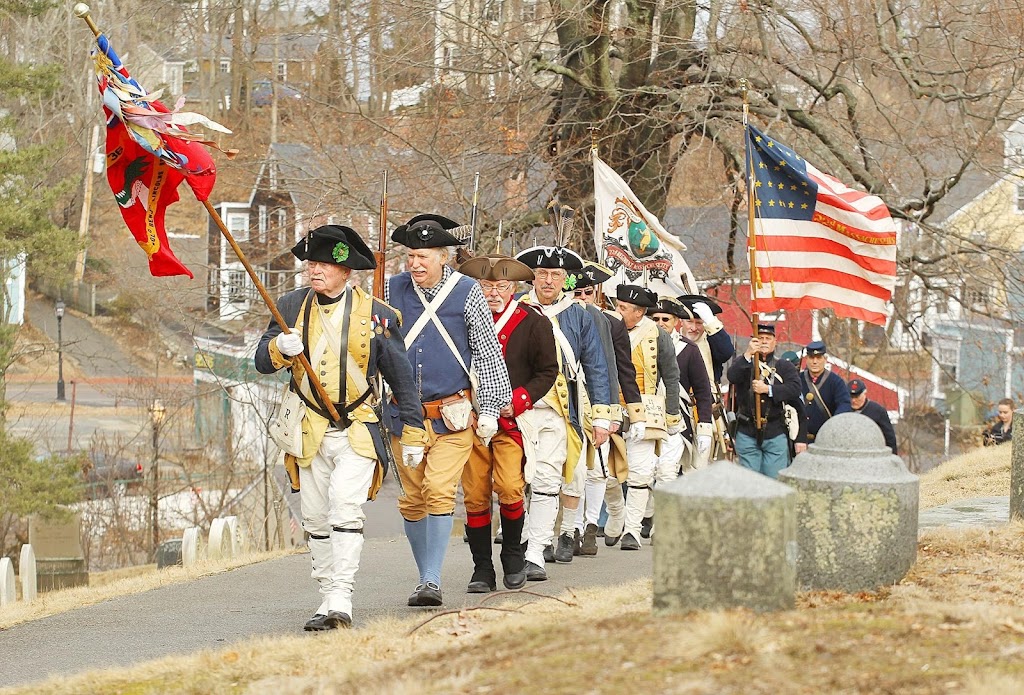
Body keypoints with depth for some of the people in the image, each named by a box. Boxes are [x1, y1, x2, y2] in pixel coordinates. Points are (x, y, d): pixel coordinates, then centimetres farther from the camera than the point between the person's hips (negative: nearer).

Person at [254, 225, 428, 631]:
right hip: (310, 431, 4)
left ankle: (341, 600, -23)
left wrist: (413, 435, 3)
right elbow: (262, 361, 2)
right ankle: (328, 598, 17)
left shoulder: (374, 315, -1)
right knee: (315, 519, 7)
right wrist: (281, 349, -21)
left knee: (346, 508, -19)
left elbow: (401, 377, 4)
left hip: (356, 432, -4)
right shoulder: (291, 308, 7)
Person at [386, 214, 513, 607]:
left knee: (439, 493, -14)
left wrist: (489, 409, 0)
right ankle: (425, 577, 19)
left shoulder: (467, 292, -2)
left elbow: (488, 353, 2)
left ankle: (433, 581, -13)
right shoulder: (393, 290, 4)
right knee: (411, 500, 5)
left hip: (453, 415, -3)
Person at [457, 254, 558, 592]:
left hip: (512, 422, -2)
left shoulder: (533, 322, 1)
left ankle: (513, 553, 10)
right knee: (475, 495, -1)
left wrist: (517, 401, -8)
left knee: (509, 488, -15)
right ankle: (482, 569, 8)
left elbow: (547, 371, 5)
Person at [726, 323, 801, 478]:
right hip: (747, 433, 0)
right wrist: (747, 354, -24)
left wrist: (768, 389, -15)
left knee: (776, 480, -2)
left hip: (775, 435, 0)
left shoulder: (784, 367, 11)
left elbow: (795, 389, -5)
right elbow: (732, 377, -13)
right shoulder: (744, 363, 9)